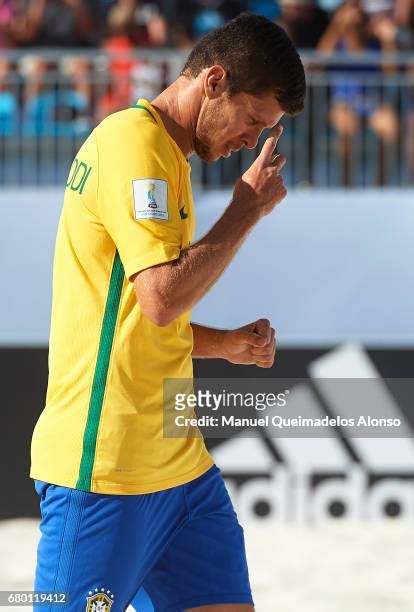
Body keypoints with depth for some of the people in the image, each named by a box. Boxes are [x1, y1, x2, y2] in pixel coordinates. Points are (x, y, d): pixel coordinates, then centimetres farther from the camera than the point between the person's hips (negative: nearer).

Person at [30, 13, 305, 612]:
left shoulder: (164, 154, 18)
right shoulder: (133, 140, -12)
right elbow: (163, 298, -22)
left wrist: (225, 343, 12)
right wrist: (249, 207, -12)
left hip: (178, 459, 10)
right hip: (106, 467, -10)